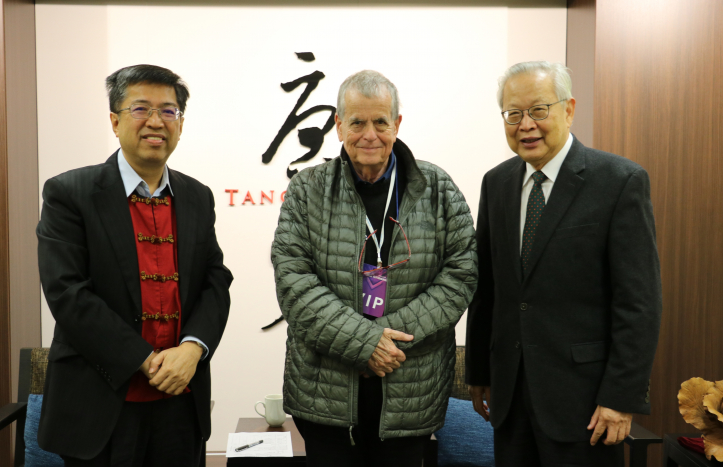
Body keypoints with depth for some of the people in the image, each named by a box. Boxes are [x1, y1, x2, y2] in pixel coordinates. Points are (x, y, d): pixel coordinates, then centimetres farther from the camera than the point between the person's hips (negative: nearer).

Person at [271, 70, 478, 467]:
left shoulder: (437, 189, 1)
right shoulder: (308, 190, -1)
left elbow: (461, 271, -3)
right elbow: (292, 278, -9)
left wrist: (395, 332, -14)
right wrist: (363, 340, -17)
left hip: (412, 388, 1)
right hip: (326, 389, 0)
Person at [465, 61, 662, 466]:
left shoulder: (621, 181, -10)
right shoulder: (497, 182, 6)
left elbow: (640, 300, -12)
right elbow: (486, 287, 9)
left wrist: (623, 397, -14)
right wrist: (478, 372, 11)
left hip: (581, 393, -4)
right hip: (509, 389, 5)